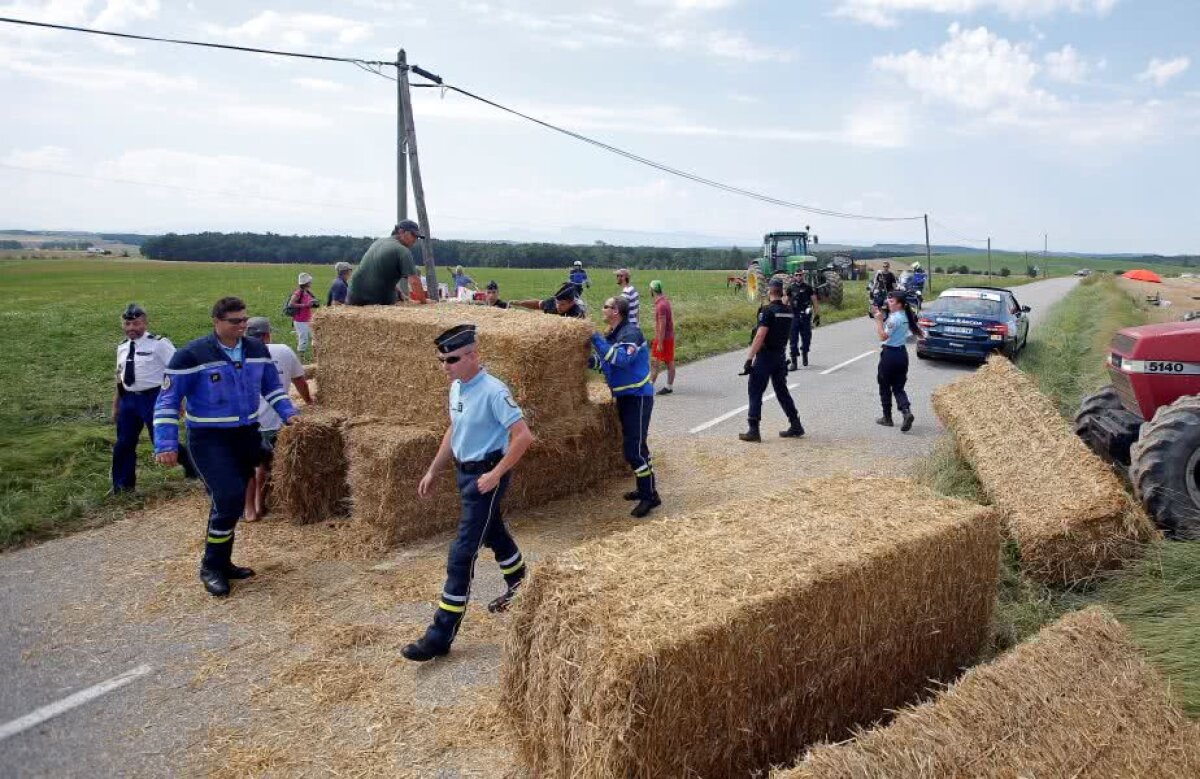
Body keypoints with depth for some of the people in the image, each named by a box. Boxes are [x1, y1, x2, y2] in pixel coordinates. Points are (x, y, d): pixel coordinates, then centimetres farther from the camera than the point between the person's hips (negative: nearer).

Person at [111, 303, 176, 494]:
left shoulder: (158, 344, -12)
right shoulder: (122, 347, 10)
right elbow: (120, 378, 18)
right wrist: (115, 405, 18)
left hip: (153, 398, -7)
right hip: (128, 399, 7)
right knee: (124, 444, 14)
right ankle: (123, 485, 30)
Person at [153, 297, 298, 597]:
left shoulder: (257, 350, 1)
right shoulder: (191, 356, -15)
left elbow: (272, 386, 18)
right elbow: (167, 400, -11)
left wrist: (288, 413, 4)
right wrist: (165, 444, -17)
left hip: (247, 436, 6)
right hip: (209, 440, -6)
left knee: (229, 501, 13)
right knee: (230, 498, -17)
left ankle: (222, 563, 28)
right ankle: (211, 567, 2)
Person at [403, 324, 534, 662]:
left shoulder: (492, 391, -23)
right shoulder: (456, 388, 4)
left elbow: (523, 436, -24)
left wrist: (495, 475, -23)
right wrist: (432, 471, 18)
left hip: (486, 475, -9)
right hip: (464, 471, 9)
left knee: (462, 553, -7)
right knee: (493, 533, 26)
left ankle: (441, 634, 0)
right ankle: (520, 586, 50)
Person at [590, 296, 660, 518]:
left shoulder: (630, 333, -19)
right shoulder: (612, 334, 9)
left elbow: (621, 359, -34)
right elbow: (607, 362, 15)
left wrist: (598, 341, -27)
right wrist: (589, 360, 0)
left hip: (638, 397, -10)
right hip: (624, 396, 10)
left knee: (633, 448, -11)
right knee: (636, 444, 18)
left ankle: (650, 496, -2)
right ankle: (644, 488, 31)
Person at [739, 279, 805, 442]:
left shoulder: (768, 310, -15)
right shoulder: (788, 312, 7)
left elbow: (760, 336, -21)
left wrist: (749, 358, -20)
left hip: (765, 355, -7)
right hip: (780, 355, 7)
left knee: (755, 391, -2)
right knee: (782, 391, 17)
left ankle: (753, 430, -5)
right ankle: (796, 426, 21)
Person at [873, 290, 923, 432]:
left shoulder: (894, 319, -18)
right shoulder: (906, 315, 9)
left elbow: (883, 336, -21)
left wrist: (878, 319, -20)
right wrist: (880, 315, 11)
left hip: (889, 354, -8)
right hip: (902, 353, 8)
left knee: (885, 387, 8)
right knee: (898, 387, 10)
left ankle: (887, 418, 16)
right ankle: (907, 411, -13)